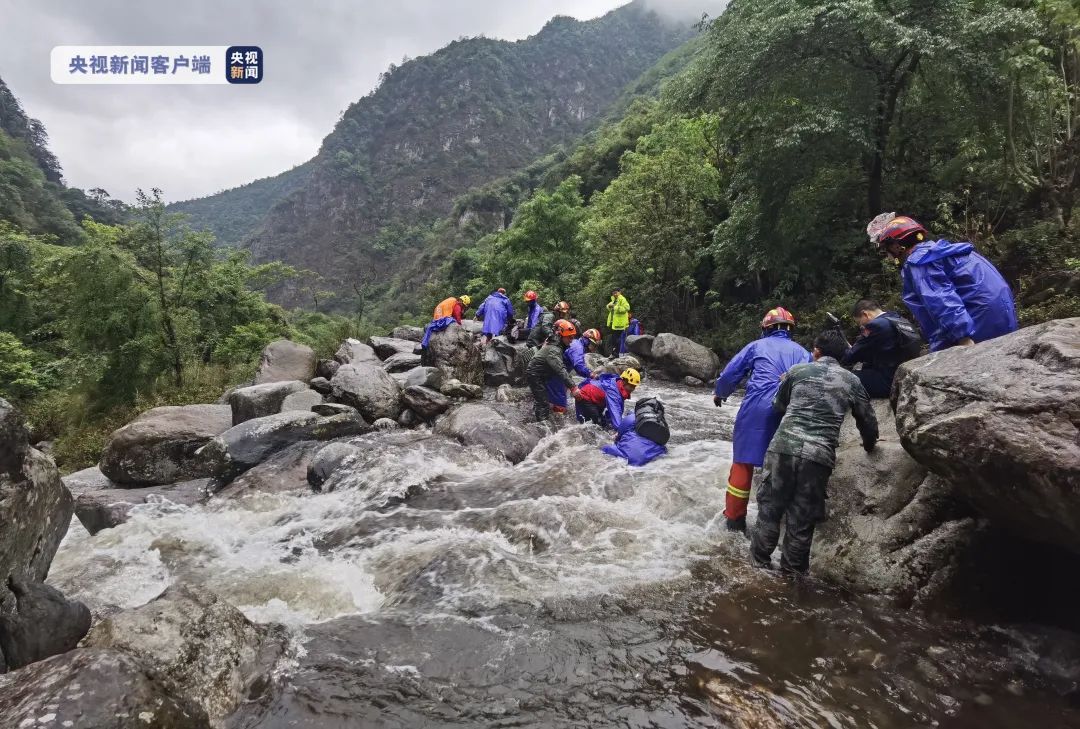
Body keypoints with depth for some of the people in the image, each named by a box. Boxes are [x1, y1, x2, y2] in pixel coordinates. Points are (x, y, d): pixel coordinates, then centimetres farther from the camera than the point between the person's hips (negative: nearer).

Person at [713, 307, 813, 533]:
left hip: (755, 410, -2)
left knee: (743, 462, 7)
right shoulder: (801, 352, 15)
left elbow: (730, 374, 9)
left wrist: (719, 394, 27)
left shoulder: (756, 346, 10)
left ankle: (735, 518, 12)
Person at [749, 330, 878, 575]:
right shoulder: (852, 382, 13)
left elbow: (778, 406, 22)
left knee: (770, 507, 11)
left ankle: (759, 562, 19)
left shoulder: (797, 371, 10)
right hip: (820, 456, 1)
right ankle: (793, 572, 20)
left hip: (784, 446, 0)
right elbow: (868, 424, 20)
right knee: (802, 519, 10)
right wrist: (869, 444, 40)